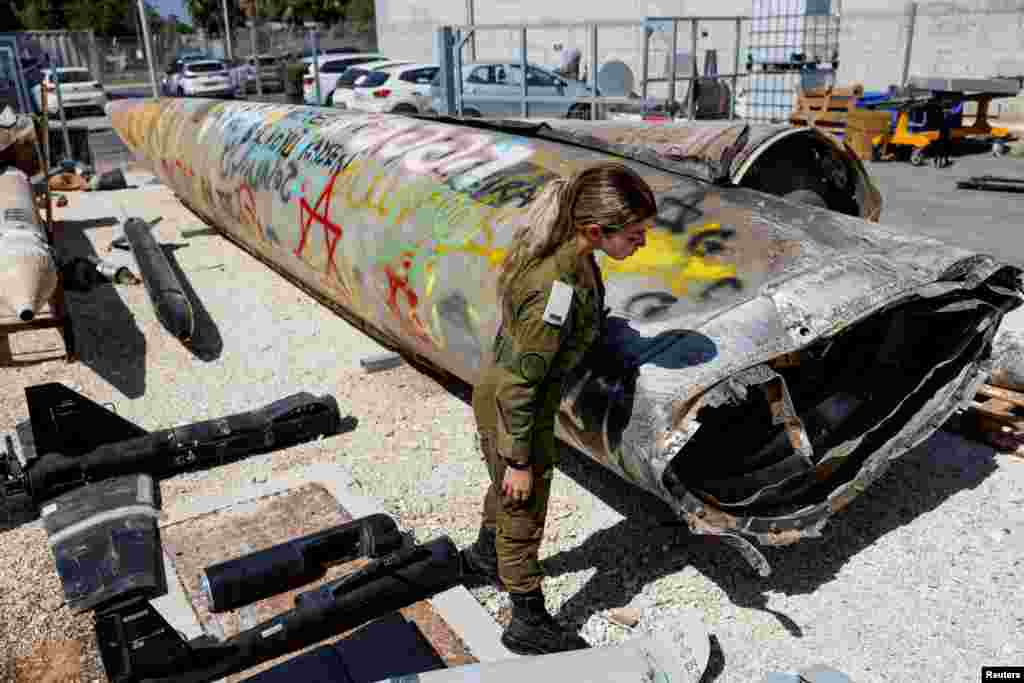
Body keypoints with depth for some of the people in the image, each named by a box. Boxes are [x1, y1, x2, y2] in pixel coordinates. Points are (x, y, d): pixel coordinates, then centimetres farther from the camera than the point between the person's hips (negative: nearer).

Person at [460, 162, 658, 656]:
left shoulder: (561, 245, -12)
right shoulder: (558, 286, -37)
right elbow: (520, 383, -29)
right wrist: (519, 459, -18)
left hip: (499, 388, 8)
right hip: (510, 409, -8)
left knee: (506, 489, 31)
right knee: (522, 514, 12)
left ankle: (483, 557, 59)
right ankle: (529, 624, 36)